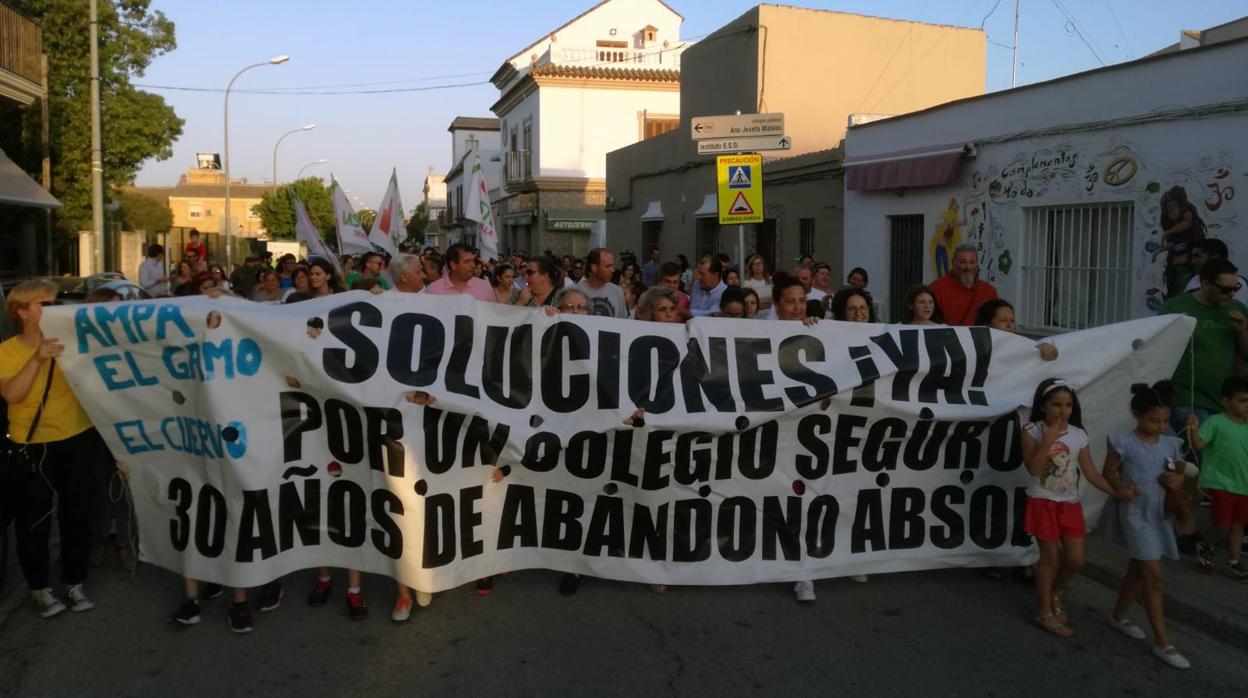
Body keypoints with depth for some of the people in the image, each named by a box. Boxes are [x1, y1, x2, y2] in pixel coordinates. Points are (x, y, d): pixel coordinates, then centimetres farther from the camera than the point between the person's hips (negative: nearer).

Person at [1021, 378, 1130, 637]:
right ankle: (1045, 612, 17)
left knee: (1075, 560, 4)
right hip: (1043, 503, -4)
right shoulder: (1032, 431, -9)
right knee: (1050, 557, 2)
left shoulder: (1079, 435, 2)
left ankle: (1055, 593, 33)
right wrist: (1049, 439, -23)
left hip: (1071, 504, 4)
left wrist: (1115, 491, -12)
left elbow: (1091, 473, 1)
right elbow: (1033, 468, -20)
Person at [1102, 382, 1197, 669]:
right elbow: (1109, 473, -6)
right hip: (1136, 513, -6)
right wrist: (1123, 488, -23)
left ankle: (1119, 617, 38)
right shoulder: (1124, 442, -11)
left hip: (1160, 514, 6)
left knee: (1138, 570, 18)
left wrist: (1178, 480, -9)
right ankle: (1162, 643, -3)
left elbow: (1181, 473, 14)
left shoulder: (1170, 444, 5)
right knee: (1153, 575, -8)